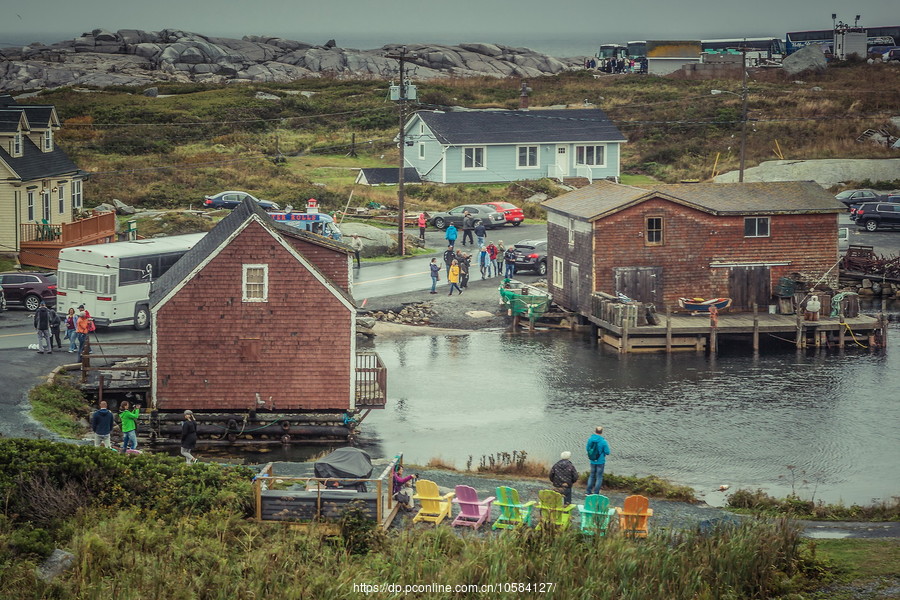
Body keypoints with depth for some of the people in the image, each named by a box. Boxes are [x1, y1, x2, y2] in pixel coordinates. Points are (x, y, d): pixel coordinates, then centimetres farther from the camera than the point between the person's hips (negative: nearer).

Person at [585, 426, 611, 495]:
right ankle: (596, 493, 8)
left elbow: (587, 449, 6)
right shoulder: (603, 441, -19)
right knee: (599, 477, 7)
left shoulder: (590, 439, -7)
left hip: (592, 461, 4)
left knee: (592, 476, 20)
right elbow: (607, 452, -14)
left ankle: (588, 492, 21)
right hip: (600, 462, -4)